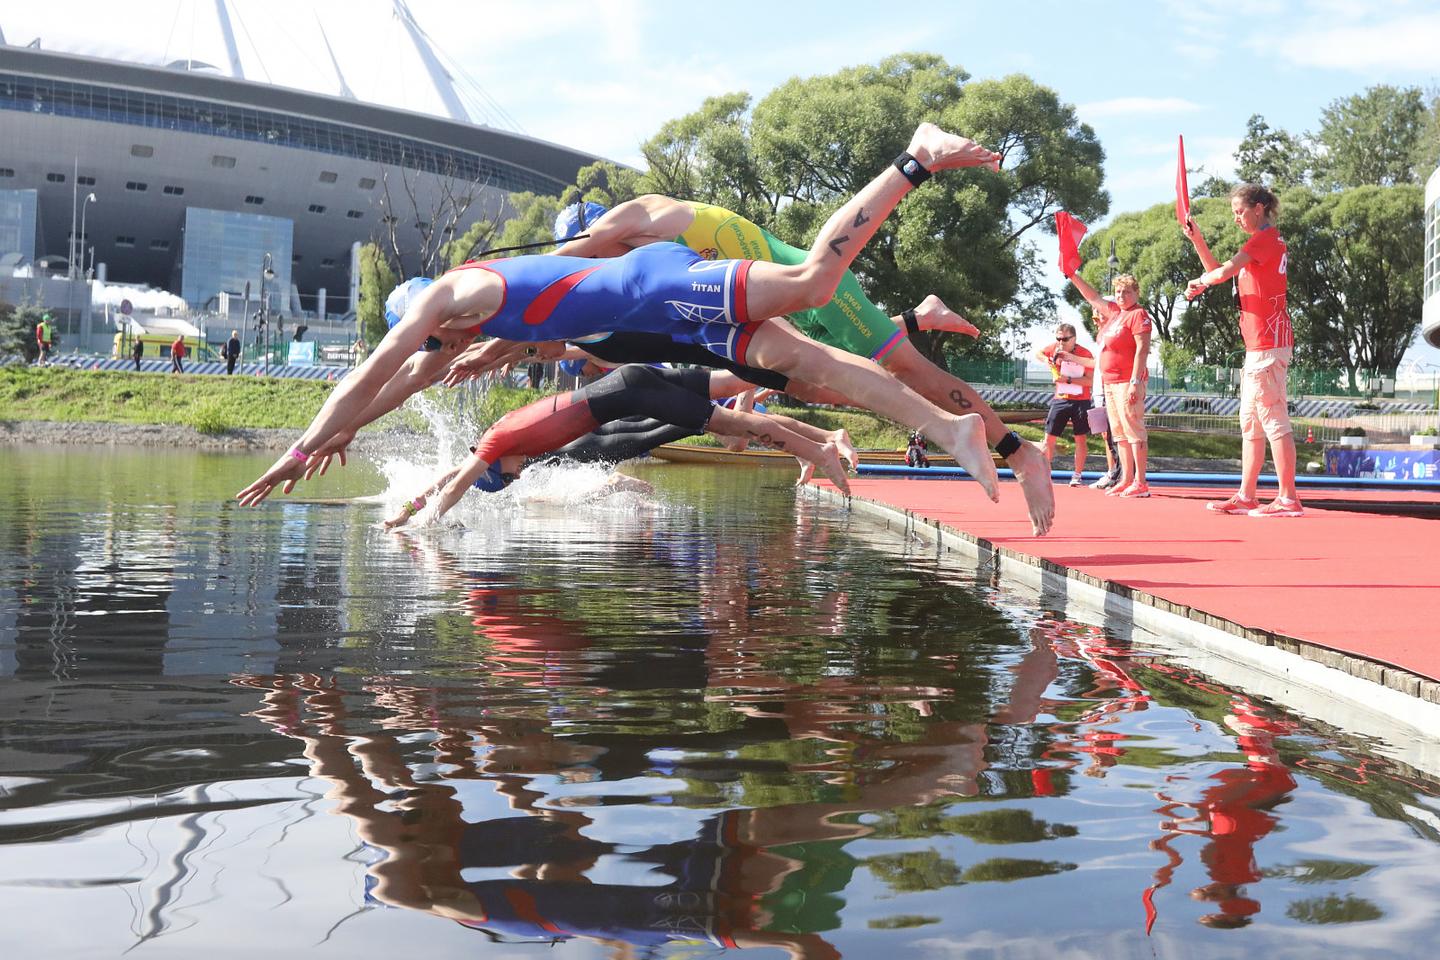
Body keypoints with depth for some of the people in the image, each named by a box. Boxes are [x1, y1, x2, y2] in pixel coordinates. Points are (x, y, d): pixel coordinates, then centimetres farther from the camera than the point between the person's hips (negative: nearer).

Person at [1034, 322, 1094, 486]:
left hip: (1081, 401, -3)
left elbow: (1089, 380, -17)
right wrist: (1046, 360, -5)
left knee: (1081, 438, 0)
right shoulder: (1053, 348, -3)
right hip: (1060, 399, 3)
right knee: (1049, 437, 1)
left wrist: (1068, 380, -26)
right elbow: (1038, 352, 17)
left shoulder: (1086, 354, -13)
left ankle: (1077, 475, 7)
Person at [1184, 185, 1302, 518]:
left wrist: (1198, 283, 2)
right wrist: (1197, 238, 13)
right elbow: (1217, 270, 24)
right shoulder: (1262, 242, 22)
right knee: (1250, 423, 11)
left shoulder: (1266, 238, -9)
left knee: (1272, 418, -11)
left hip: (1269, 341, -11)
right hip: (1258, 344, 11)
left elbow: (1225, 271, -17)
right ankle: (1246, 497, 15)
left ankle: (1288, 499, -10)